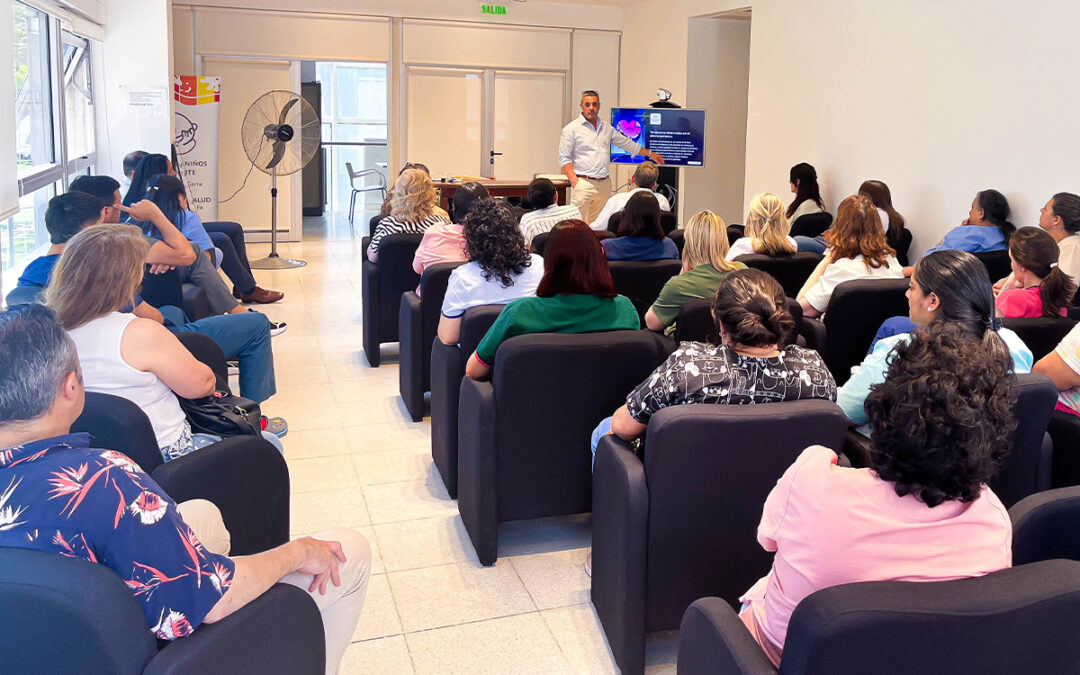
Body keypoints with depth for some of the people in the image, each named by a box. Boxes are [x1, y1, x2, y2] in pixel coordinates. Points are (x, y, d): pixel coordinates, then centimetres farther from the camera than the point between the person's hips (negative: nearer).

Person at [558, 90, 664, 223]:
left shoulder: (606, 128, 16)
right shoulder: (571, 129, 0)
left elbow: (627, 143, 26)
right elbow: (564, 158, -3)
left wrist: (650, 153, 29)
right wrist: (574, 181, -14)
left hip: (604, 183, 5)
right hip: (583, 183, -5)